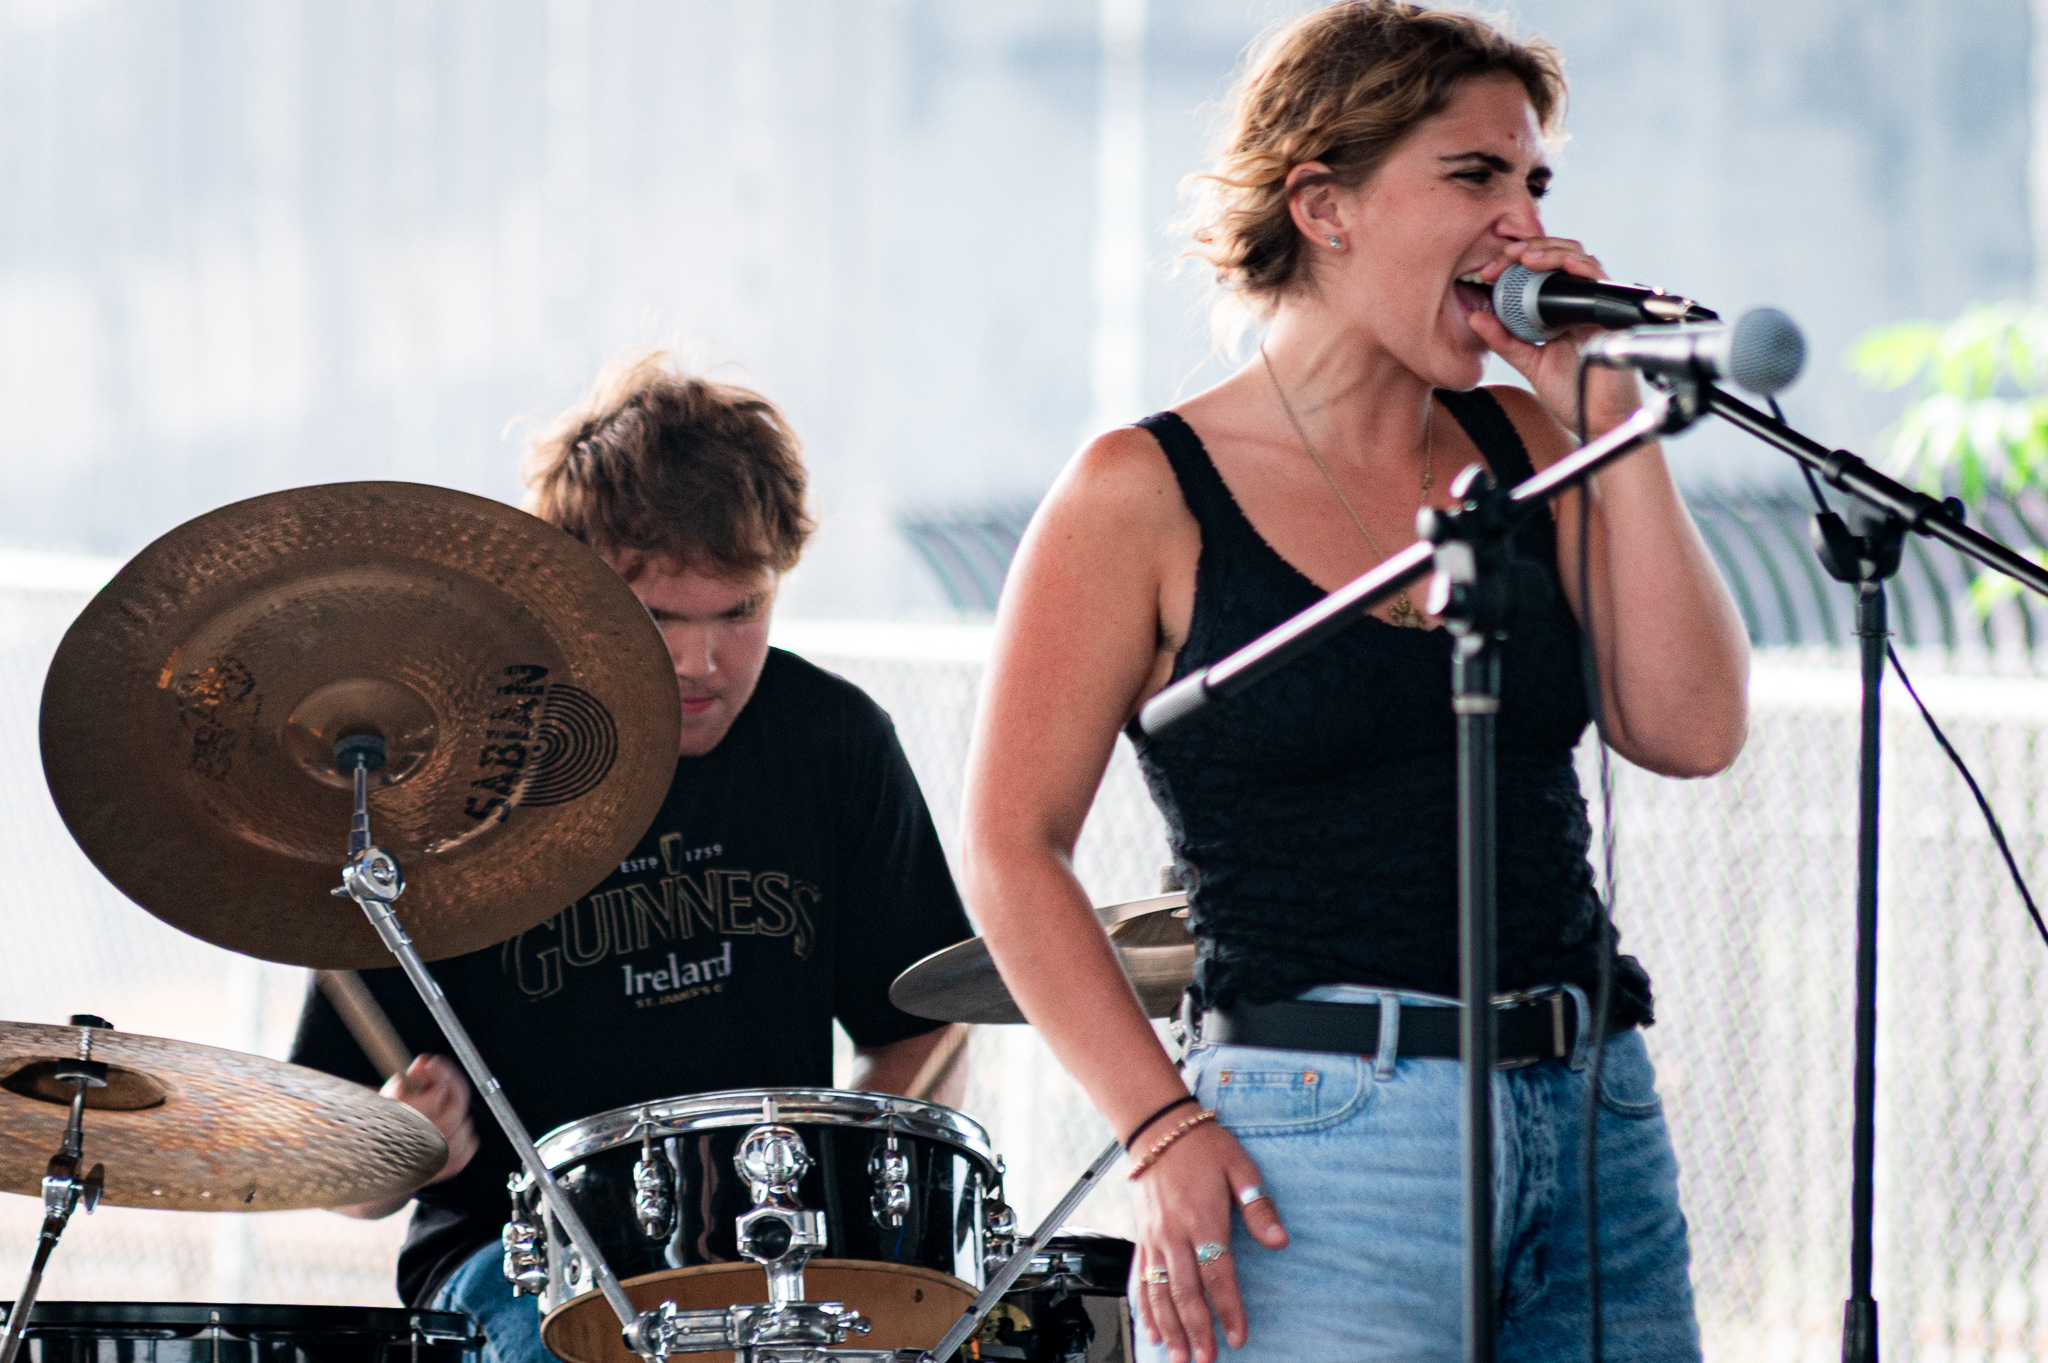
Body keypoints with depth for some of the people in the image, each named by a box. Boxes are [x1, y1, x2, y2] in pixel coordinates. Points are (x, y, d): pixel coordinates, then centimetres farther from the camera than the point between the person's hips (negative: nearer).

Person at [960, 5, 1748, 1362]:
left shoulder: (1523, 450, 12)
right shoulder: (1147, 496, -2)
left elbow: (1693, 731, 2)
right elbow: (1014, 851, -4)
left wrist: (1610, 423, -1)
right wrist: (1162, 1130, -13)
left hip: (1597, 1121, 5)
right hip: (1327, 1130, -5)